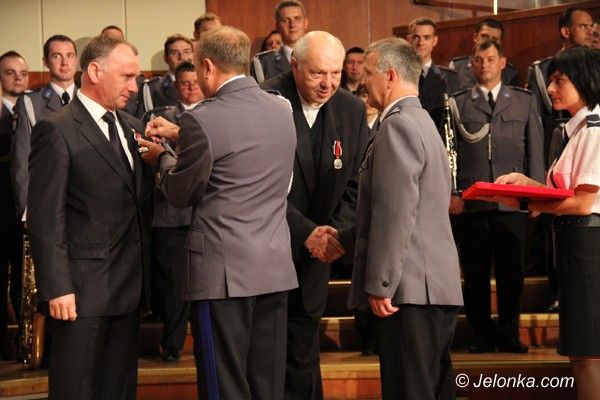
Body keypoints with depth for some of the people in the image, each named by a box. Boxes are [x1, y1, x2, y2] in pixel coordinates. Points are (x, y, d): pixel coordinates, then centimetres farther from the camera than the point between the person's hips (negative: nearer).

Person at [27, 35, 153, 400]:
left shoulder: (132, 127, 14)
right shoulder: (57, 131, -9)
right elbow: (46, 218, -13)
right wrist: (57, 288, -17)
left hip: (130, 285, 7)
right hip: (84, 288, -7)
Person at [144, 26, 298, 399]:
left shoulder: (202, 120, -14)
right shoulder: (282, 110, 6)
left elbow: (181, 194, -3)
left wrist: (164, 157, 17)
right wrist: (181, 135, 27)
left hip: (224, 271, -6)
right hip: (276, 267, 6)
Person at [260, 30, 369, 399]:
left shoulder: (352, 110, 1)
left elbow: (356, 184, 3)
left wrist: (339, 232, -13)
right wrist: (305, 231, -22)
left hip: (316, 250, 4)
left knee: (303, 346, 11)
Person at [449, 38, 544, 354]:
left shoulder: (525, 101, 13)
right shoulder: (457, 104, 10)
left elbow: (535, 150, 10)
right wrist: (450, 193, -4)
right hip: (470, 204, 0)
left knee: (512, 272, 2)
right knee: (475, 274, 3)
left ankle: (508, 333, 13)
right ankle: (483, 335, 11)